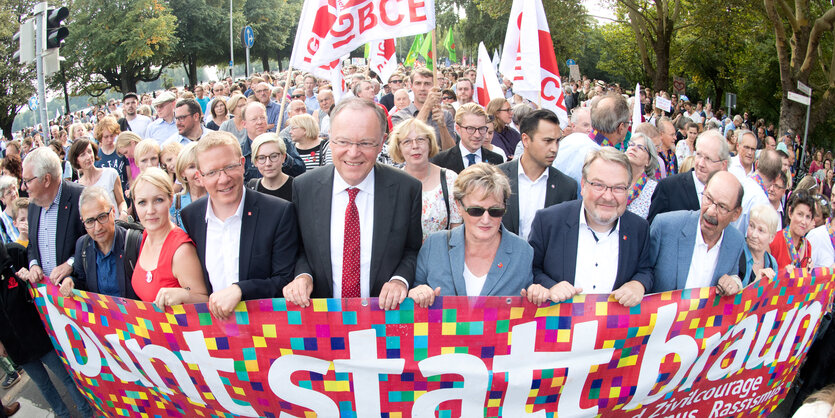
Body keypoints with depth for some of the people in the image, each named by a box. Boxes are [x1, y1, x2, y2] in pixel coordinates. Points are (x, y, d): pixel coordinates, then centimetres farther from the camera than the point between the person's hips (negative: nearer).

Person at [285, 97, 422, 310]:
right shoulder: (303, 188, -4)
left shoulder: (407, 189, -8)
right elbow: (300, 249, 7)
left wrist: (400, 280, -15)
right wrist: (303, 275, -12)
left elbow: (413, 250, 2)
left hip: (386, 309, -3)